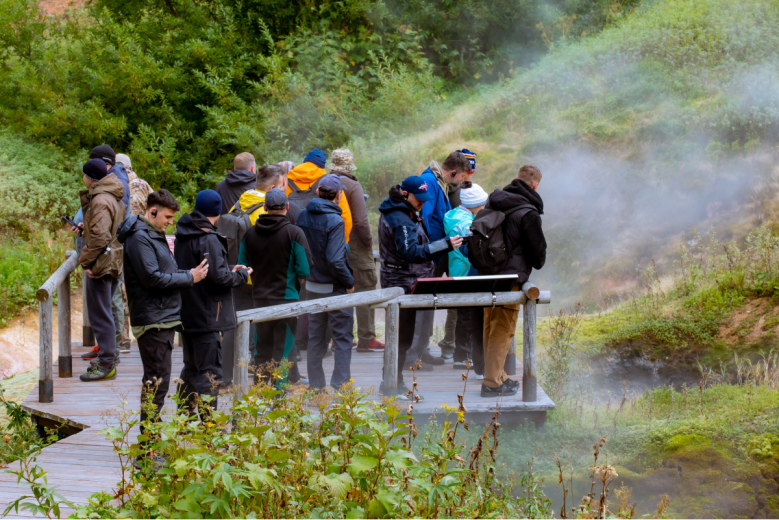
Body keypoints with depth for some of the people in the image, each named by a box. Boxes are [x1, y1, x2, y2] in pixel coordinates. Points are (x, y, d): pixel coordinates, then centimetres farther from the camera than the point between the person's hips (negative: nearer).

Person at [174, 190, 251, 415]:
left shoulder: (182, 236, 9)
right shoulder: (209, 240, -19)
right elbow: (218, 276, -23)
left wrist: (229, 270, 12)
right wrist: (241, 275, -4)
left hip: (186, 313, 9)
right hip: (206, 318, -9)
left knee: (191, 368, 20)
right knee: (210, 372, -5)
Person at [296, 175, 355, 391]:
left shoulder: (303, 216, 0)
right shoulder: (334, 221, -20)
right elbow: (335, 260, -23)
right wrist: (349, 282, -11)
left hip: (312, 286, 6)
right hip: (335, 288, -6)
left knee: (315, 337, 14)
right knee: (343, 337, 3)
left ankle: (316, 386, 17)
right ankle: (341, 385, -3)